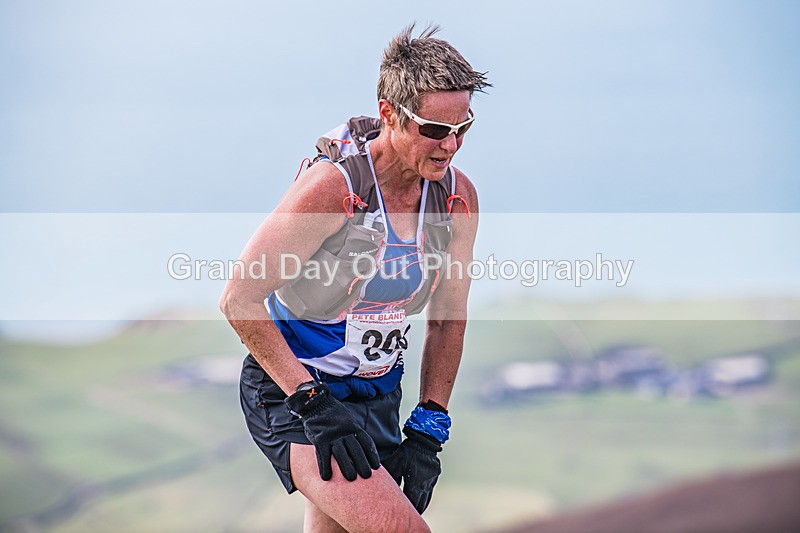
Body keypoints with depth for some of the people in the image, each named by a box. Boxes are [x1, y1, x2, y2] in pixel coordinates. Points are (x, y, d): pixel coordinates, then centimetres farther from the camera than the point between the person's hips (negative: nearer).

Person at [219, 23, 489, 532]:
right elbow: (238, 299, -19)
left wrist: (428, 429, 2)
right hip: (292, 394, -7)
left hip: (379, 396, 7)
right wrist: (311, 400, -23)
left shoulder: (458, 196, -3)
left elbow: (448, 316, 9)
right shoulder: (332, 186, -22)